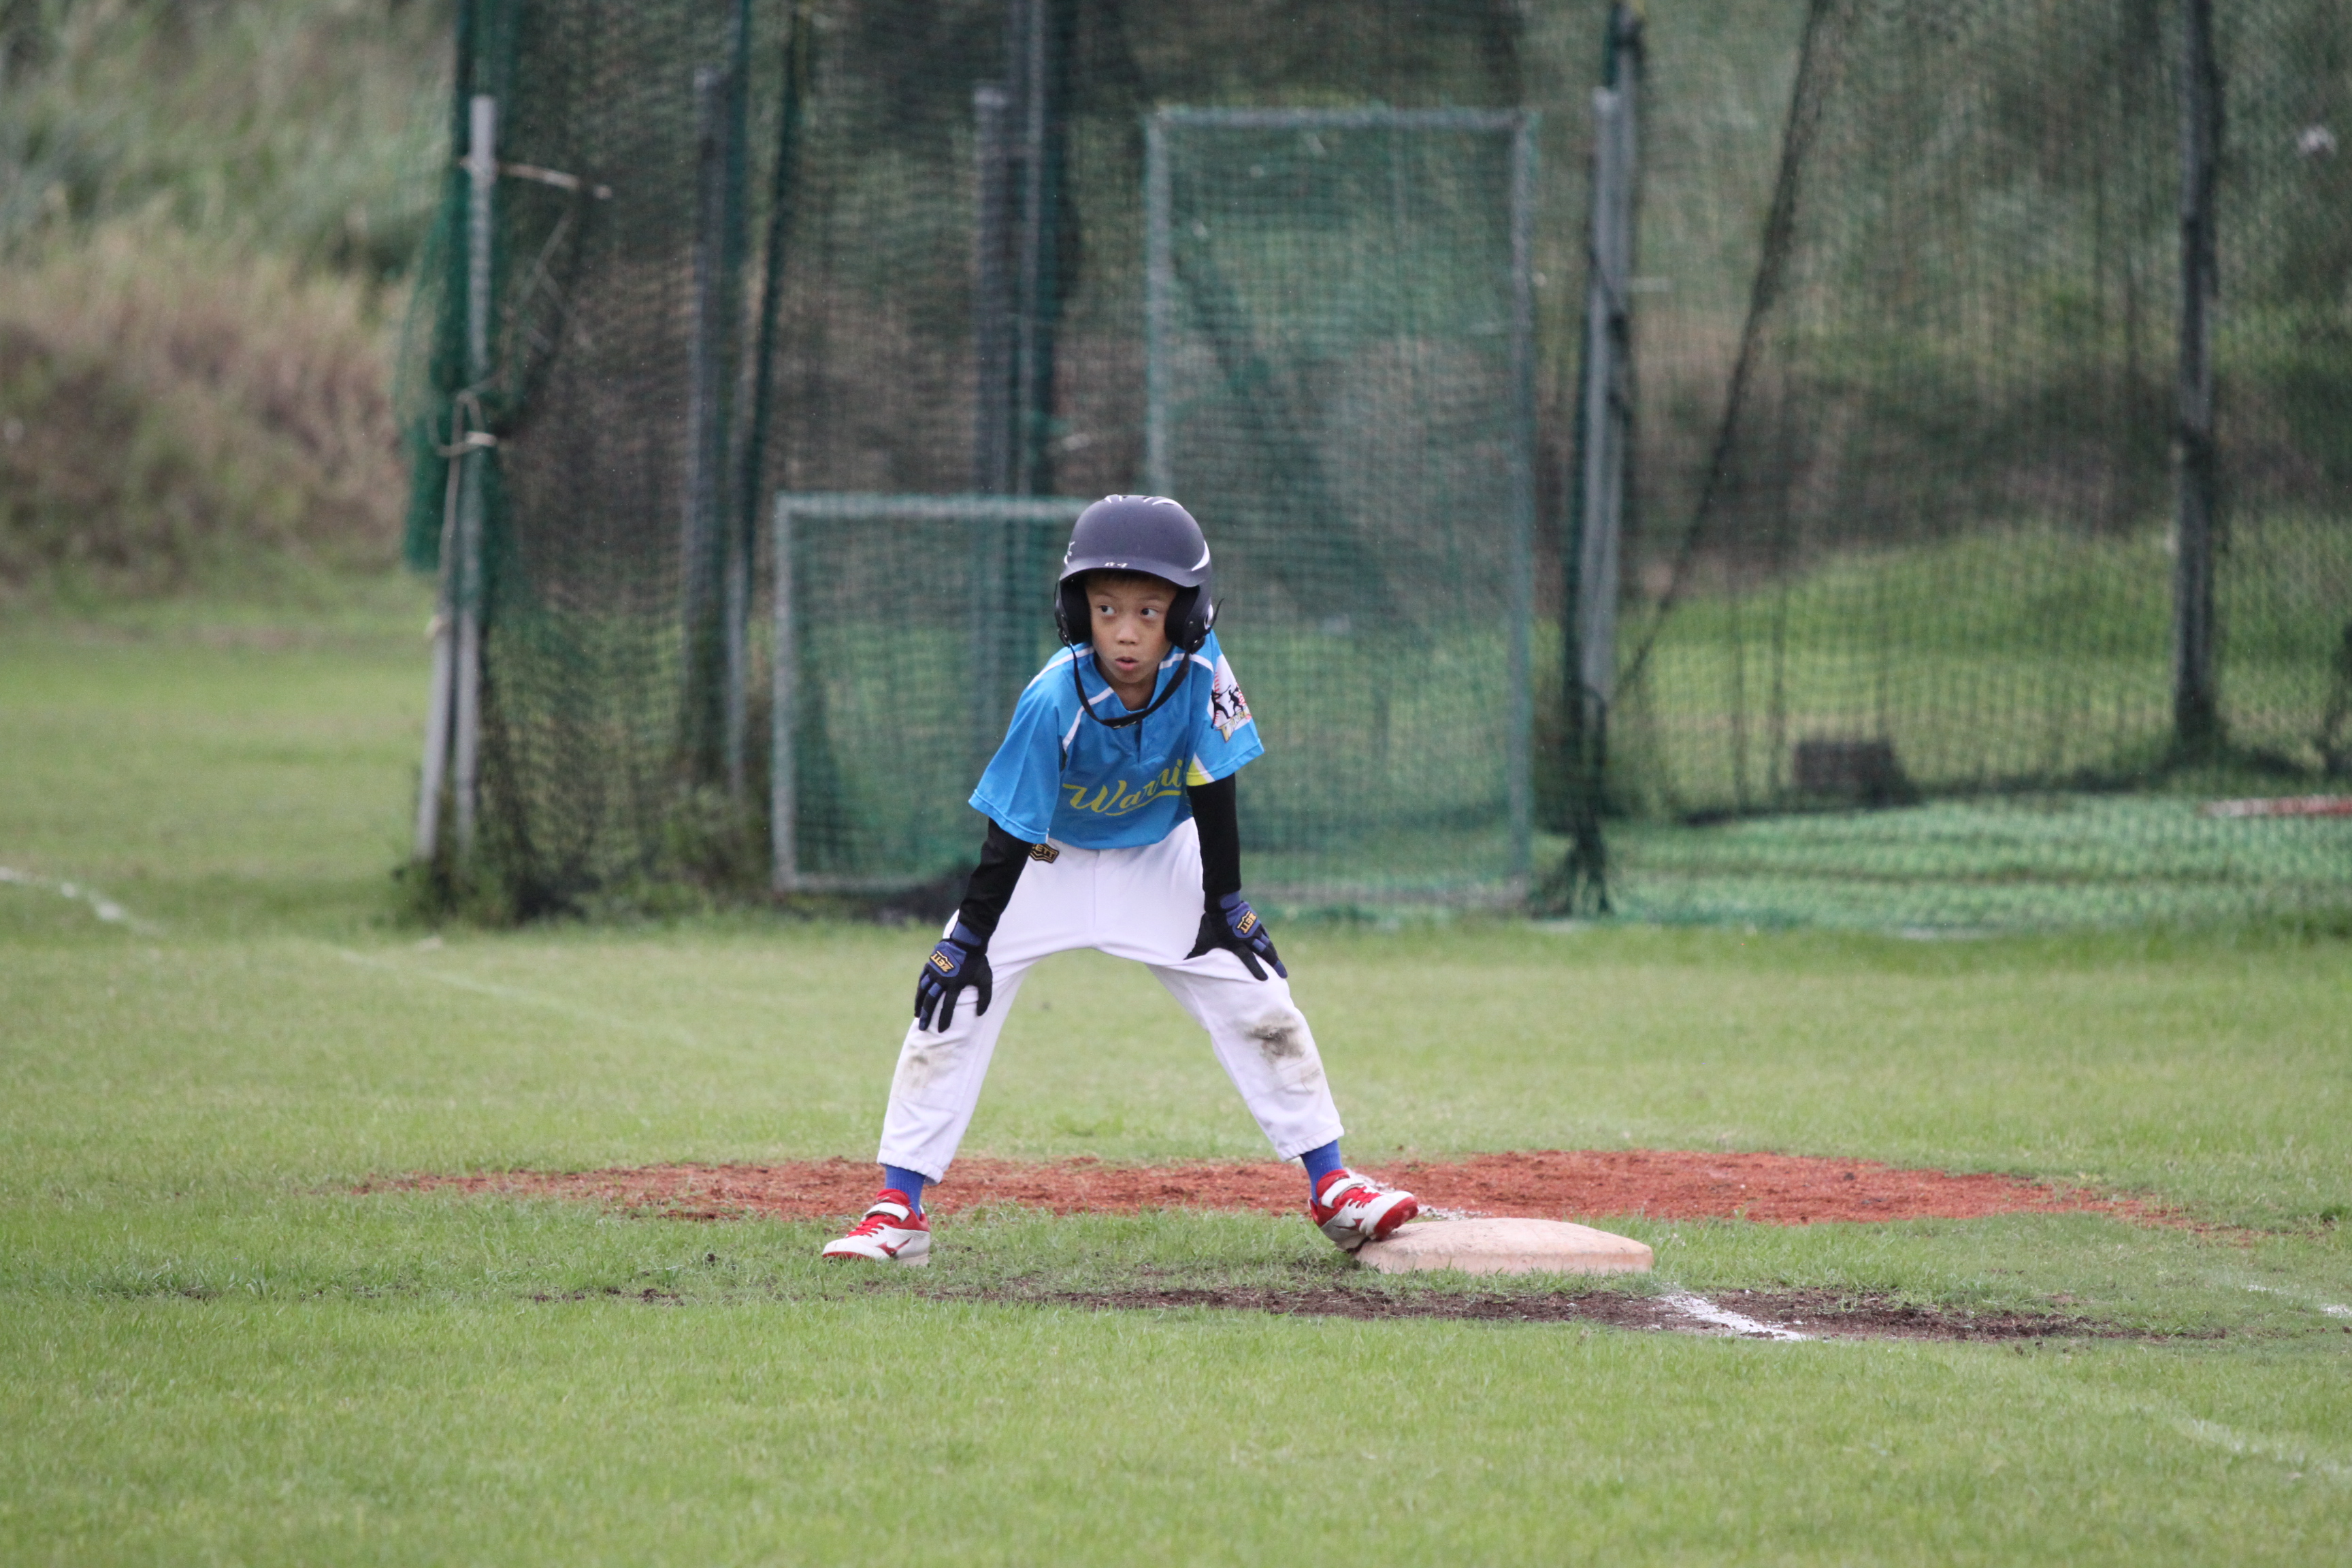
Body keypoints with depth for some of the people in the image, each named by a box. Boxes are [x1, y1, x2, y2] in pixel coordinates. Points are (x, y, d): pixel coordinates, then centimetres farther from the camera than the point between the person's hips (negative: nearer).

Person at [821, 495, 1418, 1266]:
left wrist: (1224, 905, -8)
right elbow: (1009, 833, -24)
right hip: (1047, 857, -2)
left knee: (1259, 1005, -4)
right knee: (953, 1006, -13)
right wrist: (969, 941, -21)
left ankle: (1331, 1187, 9)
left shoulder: (1199, 673, -27)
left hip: (1156, 855, 2)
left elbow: (1212, 789, -13)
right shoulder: (1056, 700, -33)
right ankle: (898, 1209, -8)